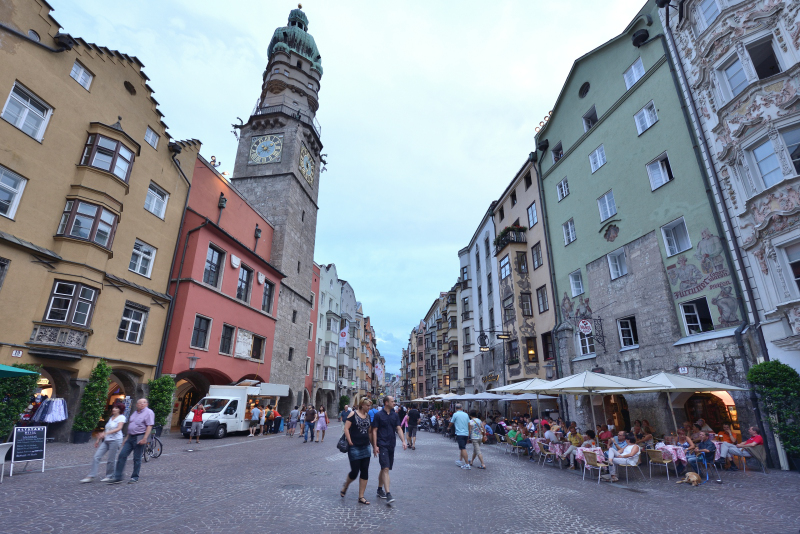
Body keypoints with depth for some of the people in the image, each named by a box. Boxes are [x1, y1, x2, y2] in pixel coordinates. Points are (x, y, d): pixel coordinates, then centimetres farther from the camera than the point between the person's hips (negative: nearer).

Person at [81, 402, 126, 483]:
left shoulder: (121, 417, -5)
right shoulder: (110, 417, 18)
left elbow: (119, 428, -19)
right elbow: (106, 429, 22)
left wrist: (106, 433, -28)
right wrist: (98, 439, 17)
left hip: (115, 440, -7)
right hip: (106, 440, 7)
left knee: (111, 460, -1)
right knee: (96, 457, -2)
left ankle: (109, 476, 13)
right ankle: (91, 476, 4)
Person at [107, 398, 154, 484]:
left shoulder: (148, 412, -10)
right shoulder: (135, 412, 16)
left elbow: (149, 426, -17)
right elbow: (131, 426, 23)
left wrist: (144, 438, -23)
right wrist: (127, 438, 19)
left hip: (139, 438, -8)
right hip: (130, 437, 8)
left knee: (137, 459, 0)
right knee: (122, 455, 3)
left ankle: (135, 477, 13)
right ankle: (118, 477, 11)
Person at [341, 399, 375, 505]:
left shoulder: (368, 416, 9)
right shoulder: (353, 414, -9)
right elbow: (346, 429, -13)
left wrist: (374, 445, 14)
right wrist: (350, 442, -15)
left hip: (365, 447, 6)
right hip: (354, 448, -6)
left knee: (365, 472, 6)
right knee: (354, 472, 0)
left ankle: (361, 497, 17)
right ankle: (345, 488, 29)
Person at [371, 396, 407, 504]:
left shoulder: (394, 415, 9)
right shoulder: (378, 415, -7)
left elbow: (398, 429, 9)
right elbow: (374, 431, -6)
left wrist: (403, 441, -4)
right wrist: (375, 446, -10)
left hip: (391, 445, 6)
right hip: (382, 445, -6)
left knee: (384, 468, 15)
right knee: (385, 469, -12)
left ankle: (380, 489, 30)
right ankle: (388, 494, -13)